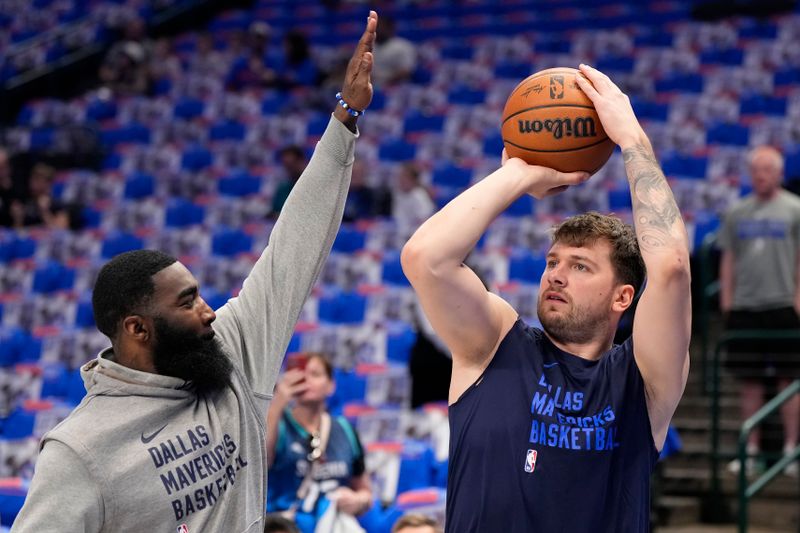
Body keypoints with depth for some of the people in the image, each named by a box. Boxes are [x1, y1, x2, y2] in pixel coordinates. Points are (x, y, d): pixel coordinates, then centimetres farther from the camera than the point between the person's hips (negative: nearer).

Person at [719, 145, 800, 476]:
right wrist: (726, 300, 6)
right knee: (749, 382, 7)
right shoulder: (737, 212, 12)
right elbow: (728, 260, 14)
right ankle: (751, 450, 13)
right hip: (744, 308, 4)